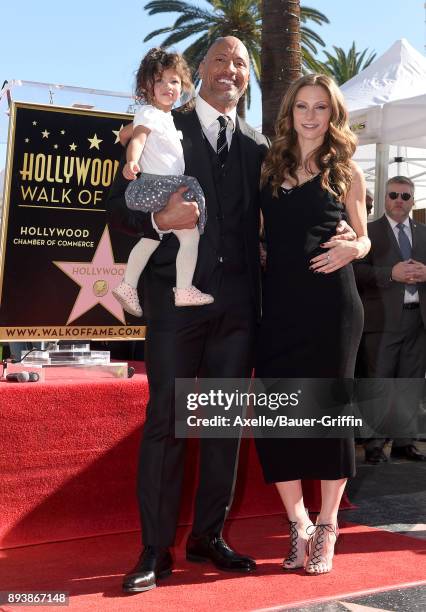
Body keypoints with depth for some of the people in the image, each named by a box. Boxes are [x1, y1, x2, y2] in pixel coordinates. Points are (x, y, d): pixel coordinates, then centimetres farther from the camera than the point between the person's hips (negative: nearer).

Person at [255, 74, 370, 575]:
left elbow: (364, 238, 12)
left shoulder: (346, 172, 8)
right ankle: (298, 525, 17)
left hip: (330, 302, -2)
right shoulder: (268, 166, 11)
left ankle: (326, 527, 19)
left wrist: (352, 248, -9)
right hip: (278, 303, 2)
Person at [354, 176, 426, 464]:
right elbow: (357, 271, -10)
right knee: (378, 383, 1)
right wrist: (392, 273, -20)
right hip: (383, 318, -4)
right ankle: (374, 442, 8)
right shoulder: (370, 231, 2)